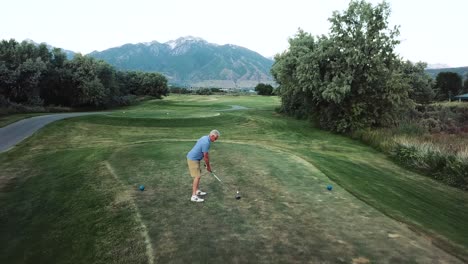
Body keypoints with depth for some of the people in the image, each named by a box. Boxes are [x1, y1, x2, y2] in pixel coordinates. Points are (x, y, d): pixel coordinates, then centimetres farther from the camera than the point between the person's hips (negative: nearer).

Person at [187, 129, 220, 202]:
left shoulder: (205, 138, 8)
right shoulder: (206, 142, -25)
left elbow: (206, 154, 14)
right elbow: (205, 156, -17)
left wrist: (208, 164, 15)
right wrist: (208, 166, -3)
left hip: (194, 158, 11)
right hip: (193, 159, -11)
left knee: (198, 175, 20)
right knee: (197, 176, -11)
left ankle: (197, 191, 31)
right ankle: (194, 196, -10)